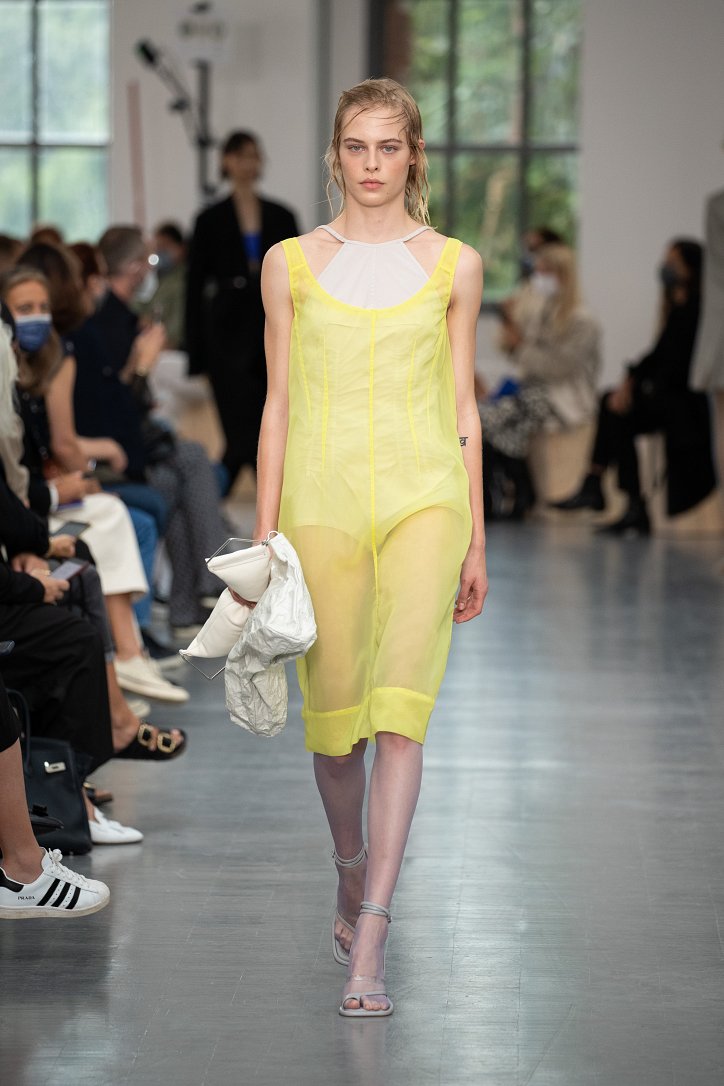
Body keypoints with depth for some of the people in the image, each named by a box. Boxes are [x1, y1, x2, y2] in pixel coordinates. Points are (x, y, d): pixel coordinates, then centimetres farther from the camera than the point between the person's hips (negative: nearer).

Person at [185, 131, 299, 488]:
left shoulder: (281, 217, 10)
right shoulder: (211, 220, 2)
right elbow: (195, 286, 2)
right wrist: (197, 353, -3)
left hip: (274, 331, 3)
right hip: (230, 335, -3)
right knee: (243, 436, -10)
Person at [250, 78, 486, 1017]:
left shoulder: (454, 265, 7)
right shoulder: (291, 263, 7)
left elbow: (461, 405, 10)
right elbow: (279, 403, 8)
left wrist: (476, 539, 8)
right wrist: (265, 535, 5)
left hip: (424, 493, -1)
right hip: (324, 498, 1)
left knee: (400, 711, -14)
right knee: (333, 713, 7)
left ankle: (369, 944, -17)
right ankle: (352, 878, 35)